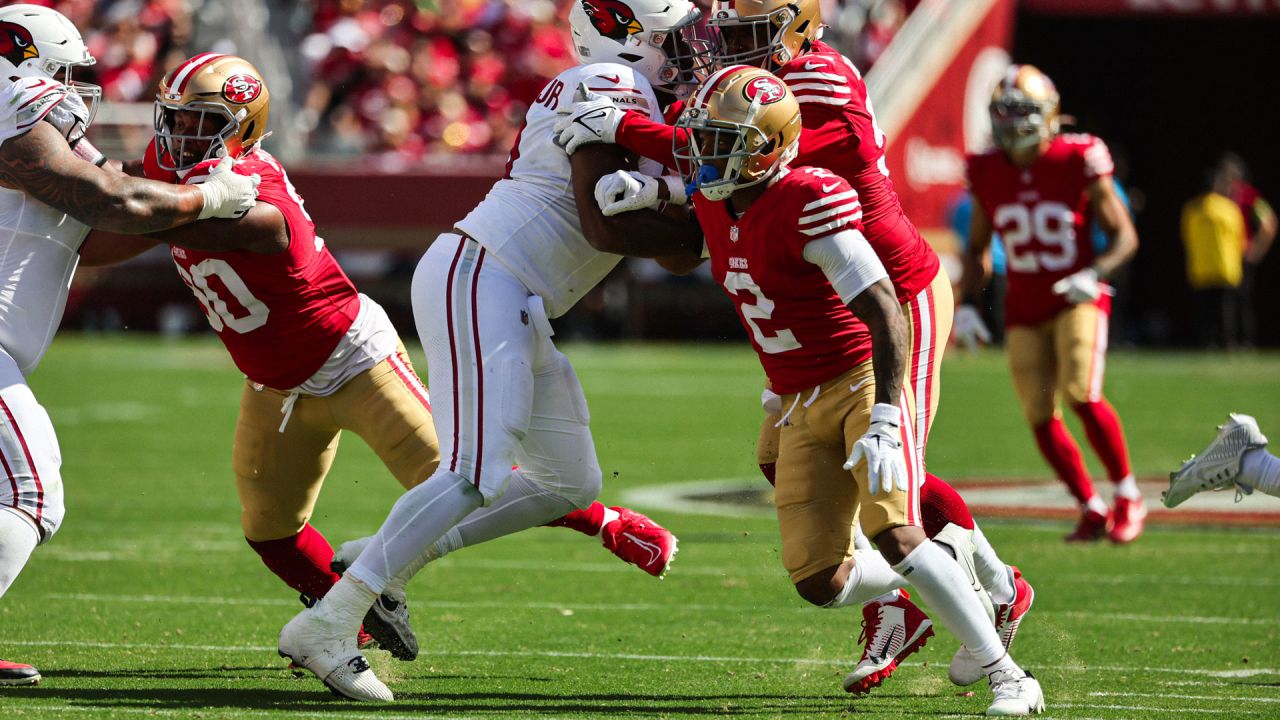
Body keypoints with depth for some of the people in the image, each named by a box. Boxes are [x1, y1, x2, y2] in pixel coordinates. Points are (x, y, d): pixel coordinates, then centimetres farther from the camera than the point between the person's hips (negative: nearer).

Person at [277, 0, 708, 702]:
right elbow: (602, 223, -19)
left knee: (568, 483, 13)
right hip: (476, 278, -11)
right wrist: (702, 239, -12)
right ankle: (326, 625, -19)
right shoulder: (611, 91, -11)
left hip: (514, 304, 11)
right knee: (476, 474, -19)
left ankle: (383, 561, 15)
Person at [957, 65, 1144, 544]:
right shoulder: (988, 175, 0)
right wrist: (967, 304, 1)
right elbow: (975, 249, 14)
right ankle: (1091, 509, 16)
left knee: (1082, 395, -23)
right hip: (1024, 312, 4)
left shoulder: (1077, 164, -10)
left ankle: (1128, 498, -4)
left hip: (1076, 302, -4)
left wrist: (1094, 274, -21)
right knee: (1041, 419, -3)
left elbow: (1124, 235, -3)